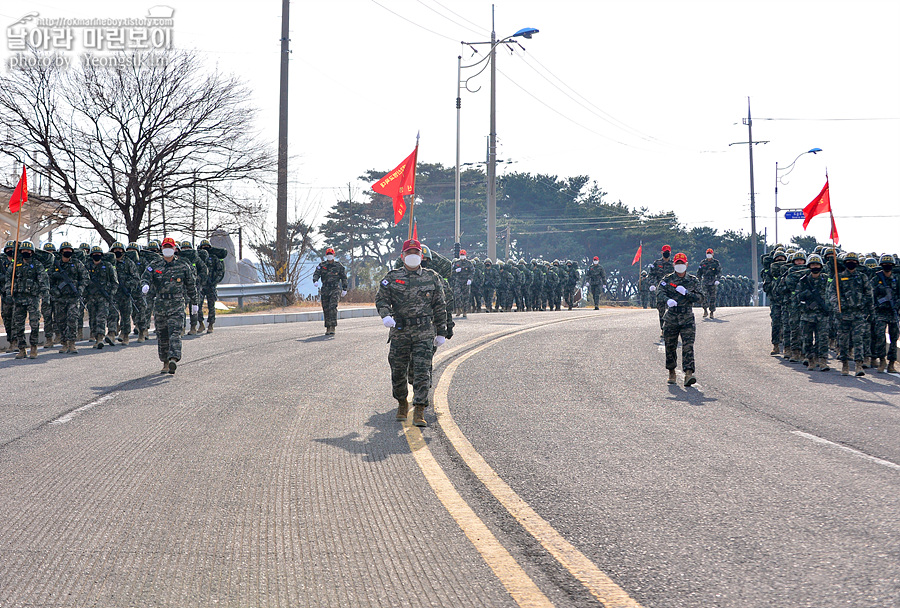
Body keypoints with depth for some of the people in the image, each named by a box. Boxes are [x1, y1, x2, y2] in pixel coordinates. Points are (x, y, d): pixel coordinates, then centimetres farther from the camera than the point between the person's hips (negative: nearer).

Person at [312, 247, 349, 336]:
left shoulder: (339, 266, 7)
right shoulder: (321, 265, 9)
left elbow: (344, 277, 11)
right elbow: (316, 274, -2)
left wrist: (344, 289, 7)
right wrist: (315, 281, -24)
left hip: (335, 289, -3)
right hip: (325, 290, 3)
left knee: (333, 307, -18)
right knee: (326, 309, 4)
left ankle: (333, 327, -22)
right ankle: (328, 328, 12)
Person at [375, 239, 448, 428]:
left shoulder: (432, 278, 7)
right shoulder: (392, 277, 6)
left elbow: (440, 306, 11)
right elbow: (381, 298, 5)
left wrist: (441, 332, 10)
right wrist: (385, 315, -16)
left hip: (424, 332, -1)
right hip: (399, 331, 1)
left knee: (422, 371, -9)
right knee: (398, 371, 9)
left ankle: (419, 411, -7)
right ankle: (402, 403, 32)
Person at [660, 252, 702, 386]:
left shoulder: (693, 280, 9)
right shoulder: (667, 280, 5)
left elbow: (699, 297, -1)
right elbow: (661, 293, -11)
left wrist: (686, 293, -17)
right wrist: (668, 300, -33)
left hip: (687, 319, 0)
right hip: (671, 318, 1)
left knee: (688, 346, -13)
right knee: (670, 347, 8)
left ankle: (688, 373, -21)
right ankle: (671, 372, 27)